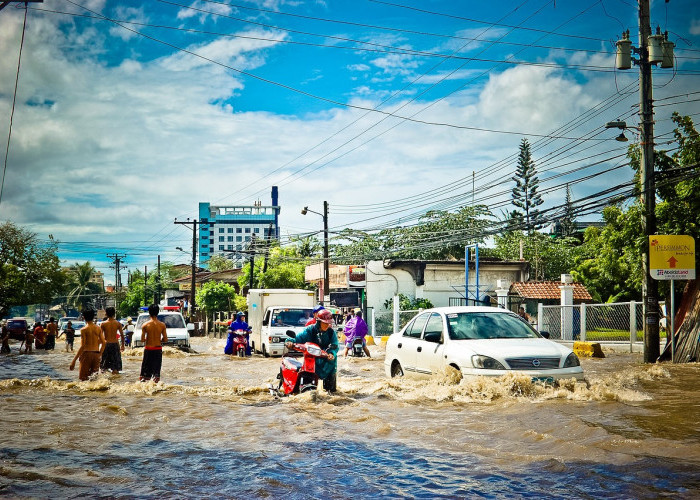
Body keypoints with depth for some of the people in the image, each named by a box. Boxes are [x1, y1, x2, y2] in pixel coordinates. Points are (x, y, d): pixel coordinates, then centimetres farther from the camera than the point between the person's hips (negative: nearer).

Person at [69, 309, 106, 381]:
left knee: (84, 378, 2)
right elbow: (103, 343, 5)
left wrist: (74, 360, -12)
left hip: (87, 353, -4)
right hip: (96, 354, 4)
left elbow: (82, 346, -14)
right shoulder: (98, 328, 5)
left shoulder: (84, 329, -8)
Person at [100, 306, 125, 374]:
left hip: (106, 344, 0)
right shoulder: (118, 323, -2)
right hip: (115, 343, 1)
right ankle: (114, 372, 7)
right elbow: (122, 335, -1)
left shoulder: (103, 324, -4)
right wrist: (122, 345, 10)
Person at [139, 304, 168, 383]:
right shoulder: (162, 325, -6)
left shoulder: (145, 325, -8)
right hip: (158, 349, 1)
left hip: (148, 349, 0)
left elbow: (142, 340, -7)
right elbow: (165, 339, -4)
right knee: (156, 368, 7)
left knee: (146, 367, 10)